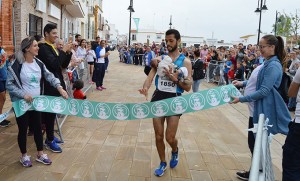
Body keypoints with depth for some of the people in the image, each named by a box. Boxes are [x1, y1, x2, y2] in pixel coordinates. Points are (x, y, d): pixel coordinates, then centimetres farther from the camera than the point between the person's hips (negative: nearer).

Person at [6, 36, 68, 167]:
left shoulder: (38, 63, 2)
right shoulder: (16, 65, -15)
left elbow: (49, 76, -2)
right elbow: (9, 84, -13)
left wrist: (59, 87, -18)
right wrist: (23, 94, -24)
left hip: (36, 102, 5)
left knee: (38, 127, 13)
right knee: (23, 129, 8)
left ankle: (40, 154, 28)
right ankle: (24, 156, 27)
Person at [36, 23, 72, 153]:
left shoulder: (55, 48, 12)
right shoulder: (43, 48, -13)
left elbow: (64, 65, 11)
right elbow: (54, 64, -25)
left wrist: (68, 52, -1)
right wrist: (63, 50, -17)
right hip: (49, 86, -8)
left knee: (53, 111, 15)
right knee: (50, 112, 0)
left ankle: (50, 136, 28)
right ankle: (49, 141, 11)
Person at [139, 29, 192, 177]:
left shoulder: (185, 62, -4)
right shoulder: (159, 59, 4)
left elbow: (188, 88, -6)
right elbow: (150, 77, -8)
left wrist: (175, 79, -22)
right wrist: (145, 87, -29)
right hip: (158, 98, 3)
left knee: (170, 138, 0)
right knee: (158, 135, 9)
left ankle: (175, 151, 36)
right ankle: (163, 163, 32)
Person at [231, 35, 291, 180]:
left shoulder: (273, 66, -20)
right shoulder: (268, 63, 11)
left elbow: (263, 91, -22)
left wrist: (241, 99, -19)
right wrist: (243, 83, 15)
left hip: (266, 109, -10)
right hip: (262, 107, 10)